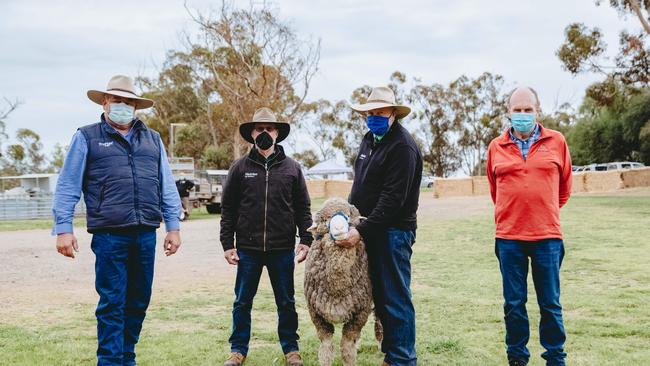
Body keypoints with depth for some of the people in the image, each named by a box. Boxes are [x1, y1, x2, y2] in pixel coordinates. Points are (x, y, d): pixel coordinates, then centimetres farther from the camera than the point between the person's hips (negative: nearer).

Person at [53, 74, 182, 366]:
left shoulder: (152, 139, 16)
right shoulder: (87, 137, 5)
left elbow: (167, 186, 15)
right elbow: (67, 186, 2)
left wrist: (173, 227, 9)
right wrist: (63, 228, -5)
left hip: (146, 235, 4)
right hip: (109, 236, -4)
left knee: (138, 302, 10)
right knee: (112, 304, -2)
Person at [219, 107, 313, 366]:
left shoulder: (292, 168, 5)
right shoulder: (240, 168, 4)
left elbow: (303, 208, 7)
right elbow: (228, 209, 5)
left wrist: (306, 240, -1)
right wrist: (227, 244, 0)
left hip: (283, 249, 0)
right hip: (247, 249, 0)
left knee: (286, 303, 10)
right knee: (242, 303, 9)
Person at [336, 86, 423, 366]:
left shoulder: (402, 146, -14)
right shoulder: (369, 140, 15)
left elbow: (392, 198, -21)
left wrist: (362, 231, -22)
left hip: (393, 232, -9)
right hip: (370, 230, 9)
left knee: (395, 298, -4)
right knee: (379, 295, 13)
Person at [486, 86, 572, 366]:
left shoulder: (556, 142, 4)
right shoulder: (496, 147, 6)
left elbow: (564, 187, 15)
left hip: (547, 236, -1)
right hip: (508, 237, 1)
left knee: (550, 304, 5)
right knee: (513, 304, 7)